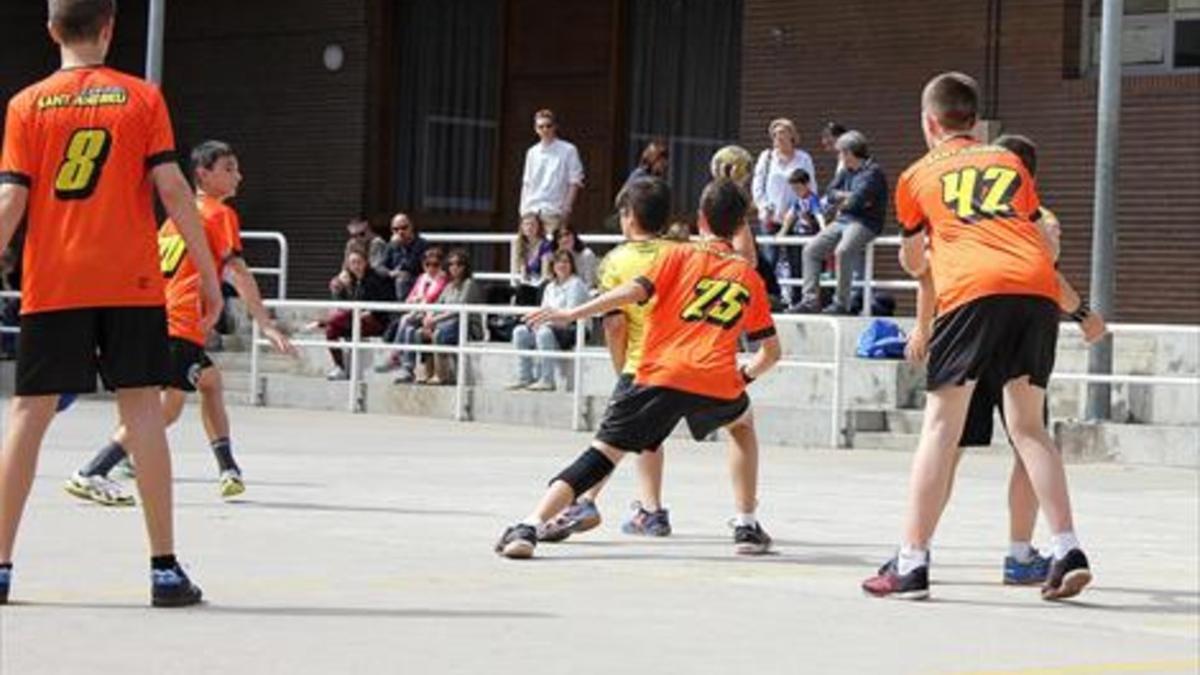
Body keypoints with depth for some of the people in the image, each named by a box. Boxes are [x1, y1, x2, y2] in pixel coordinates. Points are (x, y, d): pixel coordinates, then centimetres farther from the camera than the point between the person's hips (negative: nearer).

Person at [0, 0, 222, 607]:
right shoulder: (141, 98, 2)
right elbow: (172, 189, -4)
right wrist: (209, 274, 0)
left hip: (51, 285, 1)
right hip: (131, 283, 0)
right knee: (141, 408, 1)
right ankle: (165, 568, -2)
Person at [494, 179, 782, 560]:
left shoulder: (680, 256, 14)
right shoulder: (750, 277, 22)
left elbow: (635, 290, -3)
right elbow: (771, 351, 23)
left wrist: (573, 314, -4)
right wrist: (745, 376, 40)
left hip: (662, 375, -2)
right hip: (719, 384, 2)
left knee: (601, 454, -2)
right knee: (743, 423, 34)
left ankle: (529, 527, -19)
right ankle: (747, 528, 27)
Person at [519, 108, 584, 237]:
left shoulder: (568, 150, -1)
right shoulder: (532, 153, 14)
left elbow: (575, 182, -2)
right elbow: (526, 183, 17)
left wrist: (567, 207, -10)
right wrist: (523, 207, 9)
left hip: (555, 212, -4)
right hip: (531, 210, 4)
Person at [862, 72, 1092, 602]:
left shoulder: (918, 176, 22)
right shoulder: (1011, 164, 28)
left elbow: (913, 264, 34)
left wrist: (923, 254, 58)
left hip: (974, 289, -3)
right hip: (1038, 289, 3)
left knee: (941, 424, 1)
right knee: (1028, 425, 13)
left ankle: (911, 564, -2)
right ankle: (1067, 551, 1)